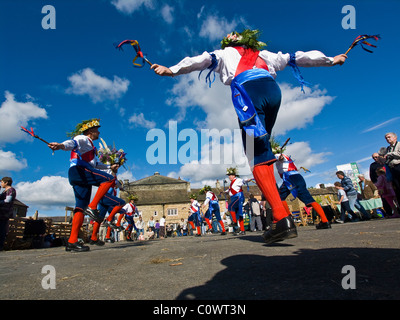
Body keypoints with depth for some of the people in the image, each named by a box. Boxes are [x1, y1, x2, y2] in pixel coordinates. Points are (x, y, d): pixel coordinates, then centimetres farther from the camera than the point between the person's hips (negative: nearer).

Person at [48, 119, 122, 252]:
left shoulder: (89, 145, 38)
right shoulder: (82, 139, 7)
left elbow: (95, 163, 49)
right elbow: (72, 143, -17)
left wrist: (110, 166, 55)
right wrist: (61, 145, -40)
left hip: (82, 178, 10)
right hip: (78, 170, -9)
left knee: (81, 208, 0)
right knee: (110, 179, -20)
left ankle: (72, 241, -3)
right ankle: (92, 207, -24)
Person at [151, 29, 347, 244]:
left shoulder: (225, 53, 29)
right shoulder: (262, 54, 38)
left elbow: (202, 59, 13)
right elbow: (295, 58, 41)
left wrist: (172, 70, 3)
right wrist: (330, 60, 50)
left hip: (247, 91, -5)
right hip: (273, 89, 5)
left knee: (258, 159, -12)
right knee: (262, 149, 16)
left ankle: (282, 218, -22)